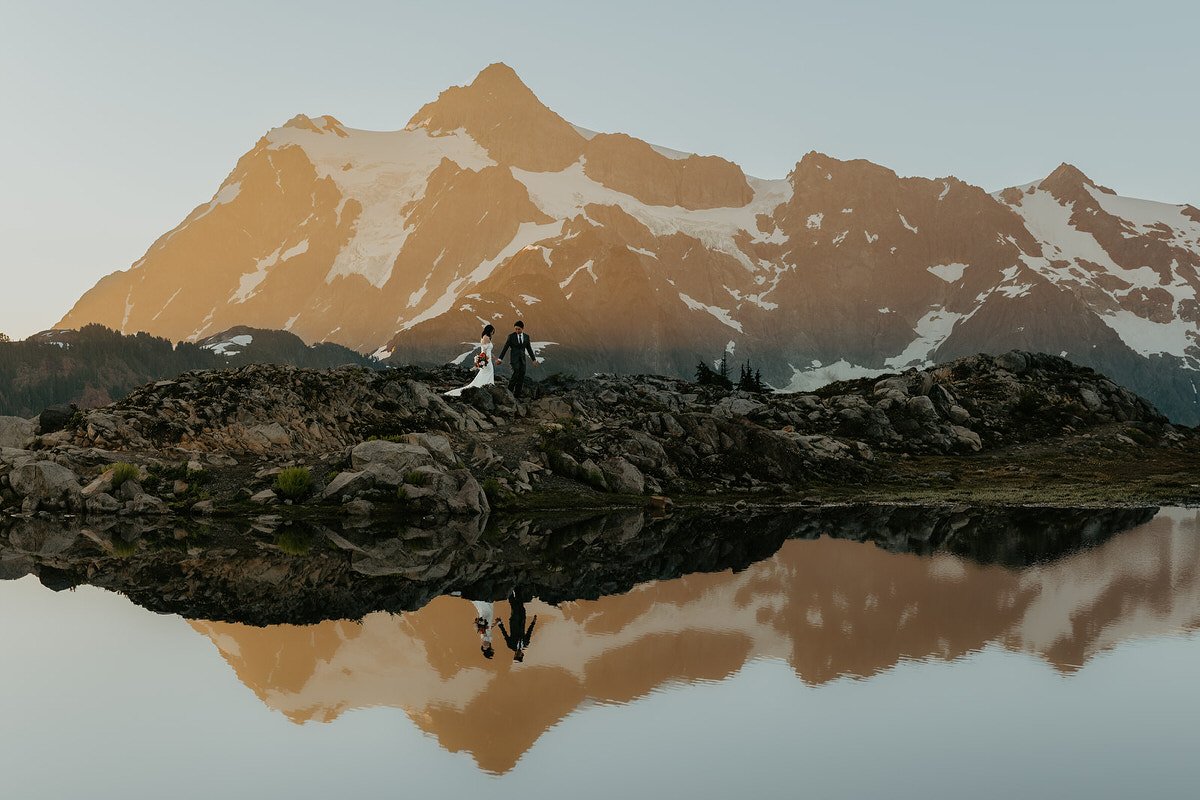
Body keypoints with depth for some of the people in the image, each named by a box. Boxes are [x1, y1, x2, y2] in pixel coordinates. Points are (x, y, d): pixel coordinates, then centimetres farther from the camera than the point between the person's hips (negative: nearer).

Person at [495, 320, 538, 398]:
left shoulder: (526, 336, 8)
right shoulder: (511, 336, -2)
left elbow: (529, 349, 16)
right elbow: (505, 348, -1)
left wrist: (534, 359, 16)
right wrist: (500, 358, -4)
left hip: (522, 359, 4)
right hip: (514, 358, -4)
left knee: (521, 376, -1)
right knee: (516, 371, -25)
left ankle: (517, 394, 4)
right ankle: (510, 389, -11)